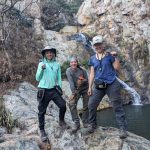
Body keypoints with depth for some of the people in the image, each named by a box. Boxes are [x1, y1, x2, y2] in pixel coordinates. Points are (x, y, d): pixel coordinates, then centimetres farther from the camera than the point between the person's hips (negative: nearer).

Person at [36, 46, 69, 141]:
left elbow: (59, 78, 10)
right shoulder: (41, 64, 1)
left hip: (54, 90, 2)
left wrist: (60, 89, 7)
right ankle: (42, 130, 13)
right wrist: (42, 69, -15)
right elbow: (37, 78, 0)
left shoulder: (57, 64, 6)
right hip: (44, 91, -2)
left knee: (63, 105, -3)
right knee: (42, 111, 1)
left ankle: (61, 121, 24)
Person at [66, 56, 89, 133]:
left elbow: (87, 80, -10)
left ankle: (85, 122, 19)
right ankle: (76, 123, -14)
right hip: (76, 90, 0)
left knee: (86, 106, 1)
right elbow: (71, 82, -26)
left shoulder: (82, 70, -15)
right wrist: (73, 92, -35)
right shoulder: (68, 71, -16)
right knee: (71, 103, -20)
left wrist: (83, 81, -32)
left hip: (85, 89, 0)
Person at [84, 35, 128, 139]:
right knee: (91, 105, 3)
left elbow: (117, 69, -5)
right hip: (98, 86, 4)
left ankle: (123, 129, 2)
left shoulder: (110, 56, 0)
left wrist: (115, 57, -12)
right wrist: (90, 87, 7)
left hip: (112, 85, -3)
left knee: (117, 107, -2)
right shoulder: (92, 59, 10)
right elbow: (92, 74, 11)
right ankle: (92, 125, 22)